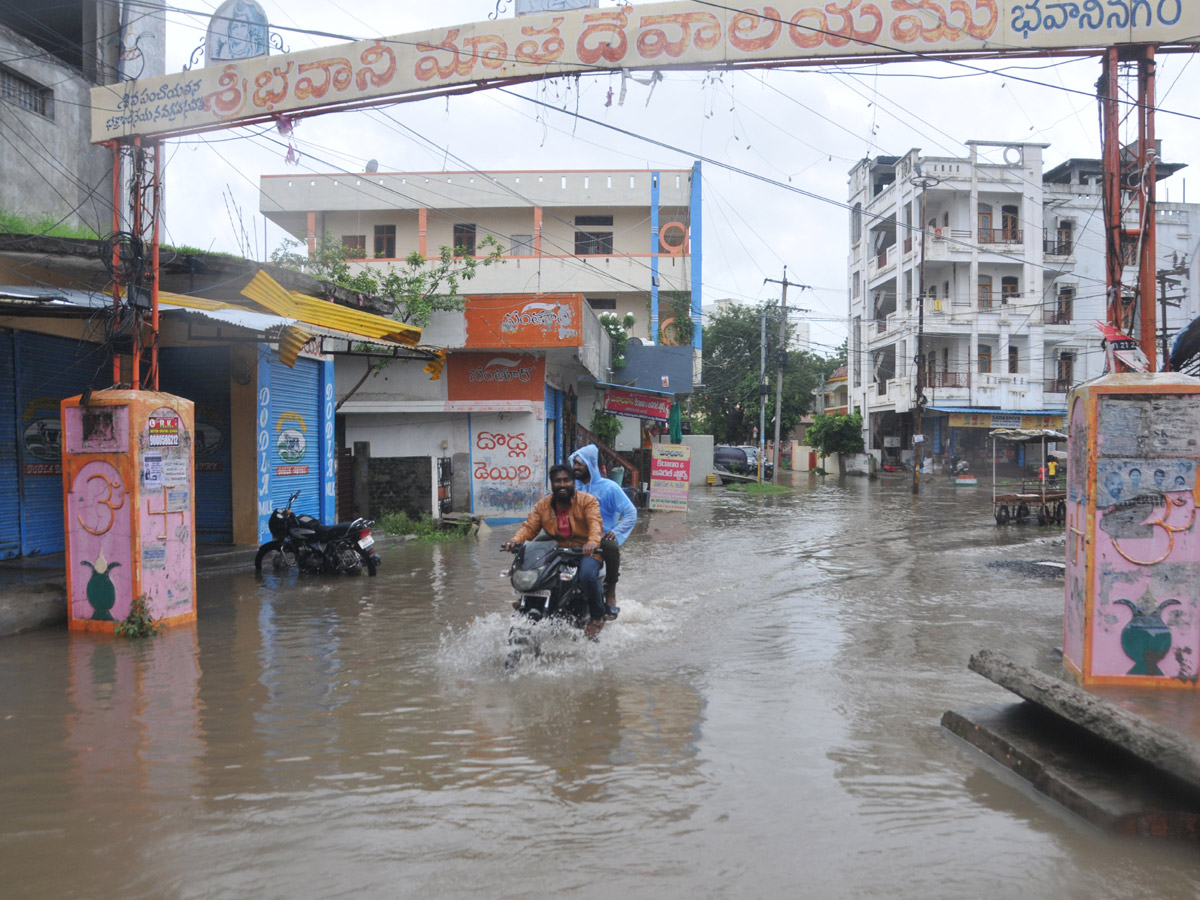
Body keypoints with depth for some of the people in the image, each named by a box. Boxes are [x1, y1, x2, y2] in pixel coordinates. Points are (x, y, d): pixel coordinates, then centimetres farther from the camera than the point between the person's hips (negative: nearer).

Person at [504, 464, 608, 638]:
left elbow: (595, 522, -20)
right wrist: (516, 539, -22)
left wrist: (593, 541, -42)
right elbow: (530, 526, 1)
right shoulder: (543, 505, 10)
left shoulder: (588, 501, -3)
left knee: (587, 575, -33)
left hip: (585, 552, -4)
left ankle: (597, 616, -8)